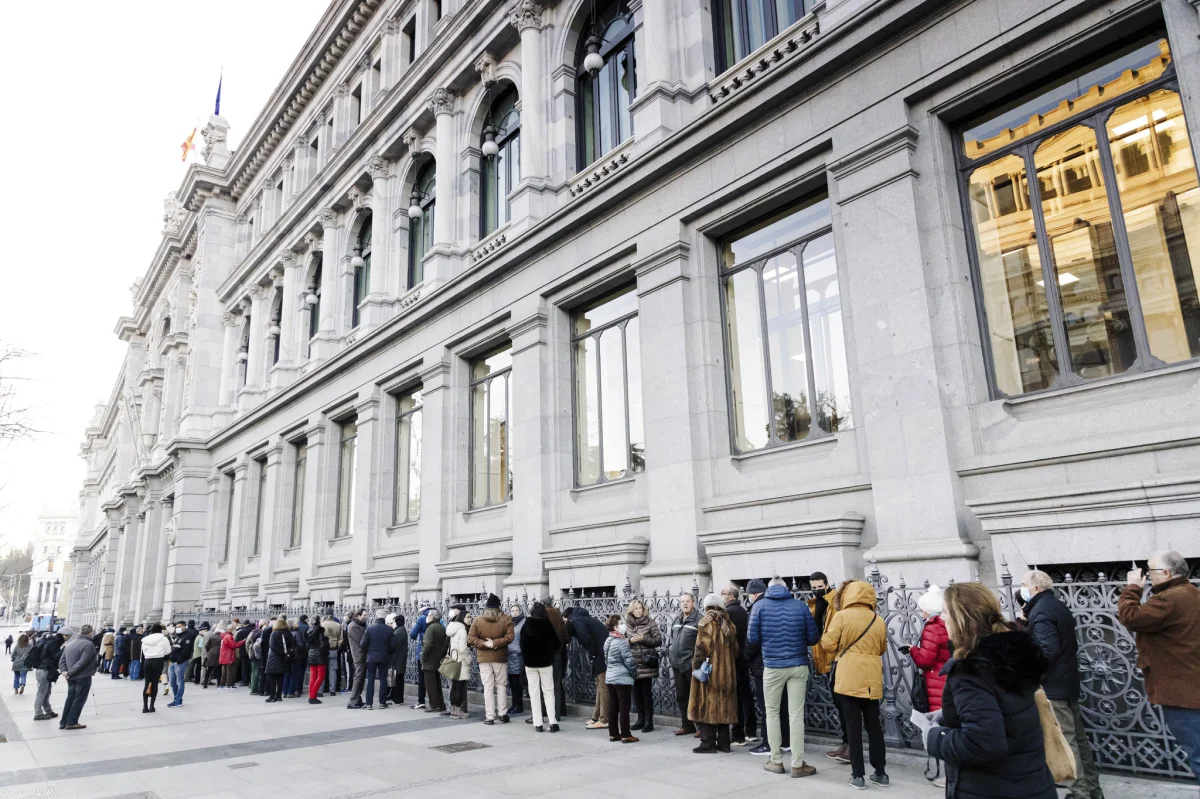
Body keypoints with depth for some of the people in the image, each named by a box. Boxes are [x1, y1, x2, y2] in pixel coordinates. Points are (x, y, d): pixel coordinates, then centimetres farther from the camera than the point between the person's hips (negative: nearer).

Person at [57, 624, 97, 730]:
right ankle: (72, 722, 3)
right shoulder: (89, 645, -17)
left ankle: (63, 722, 19)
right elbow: (82, 662, -24)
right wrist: (70, 672, -16)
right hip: (83, 677, -8)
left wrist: (64, 670, -2)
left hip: (72, 677, 8)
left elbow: (62, 659, 8)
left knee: (70, 698, 16)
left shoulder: (70, 643, 10)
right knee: (79, 699, 2)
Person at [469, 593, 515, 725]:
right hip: (500, 657, 0)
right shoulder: (506, 619, -4)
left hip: (484, 658, 0)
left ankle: (489, 716, 2)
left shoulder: (478, 620, -2)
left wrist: (484, 644, -9)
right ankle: (502, 713, 12)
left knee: (488, 686, 3)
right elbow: (509, 637, -13)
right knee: (501, 685, 12)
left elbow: (470, 638, -6)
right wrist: (495, 643, -12)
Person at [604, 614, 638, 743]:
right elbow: (629, 661, -16)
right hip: (623, 678, -8)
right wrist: (634, 674, -1)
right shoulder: (622, 642, -17)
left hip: (610, 678, 8)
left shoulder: (608, 641, 10)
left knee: (613, 706, 11)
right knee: (624, 707, -3)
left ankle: (613, 733, 16)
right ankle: (625, 735, 0)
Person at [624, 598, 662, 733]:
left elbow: (658, 640, -4)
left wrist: (643, 638, -14)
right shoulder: (627, 624, 6)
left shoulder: (650, 623, -3)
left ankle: (649, 721, 8)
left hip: (646, 664, -3)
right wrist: (630, 640, -8)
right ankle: (641, 719, 21)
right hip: (632, 664, 3)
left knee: (646, 692, 0)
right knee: (637, 692, 9)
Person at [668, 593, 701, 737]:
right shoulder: (677, 620, 14)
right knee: (681, 696, 15)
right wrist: (670, 654, 15)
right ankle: (687, 725, 26)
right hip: (677, 664, 8)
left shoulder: (698, 619, -11)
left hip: (691, 665, -8)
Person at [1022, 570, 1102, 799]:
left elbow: (1048, 649, -27)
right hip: (1068, 681, 10)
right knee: (1078, 737, 17)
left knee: (1065, 742, -3)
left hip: (1052, 685, -10)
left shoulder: (1040, 611, -18)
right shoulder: (1059, 606, 12)